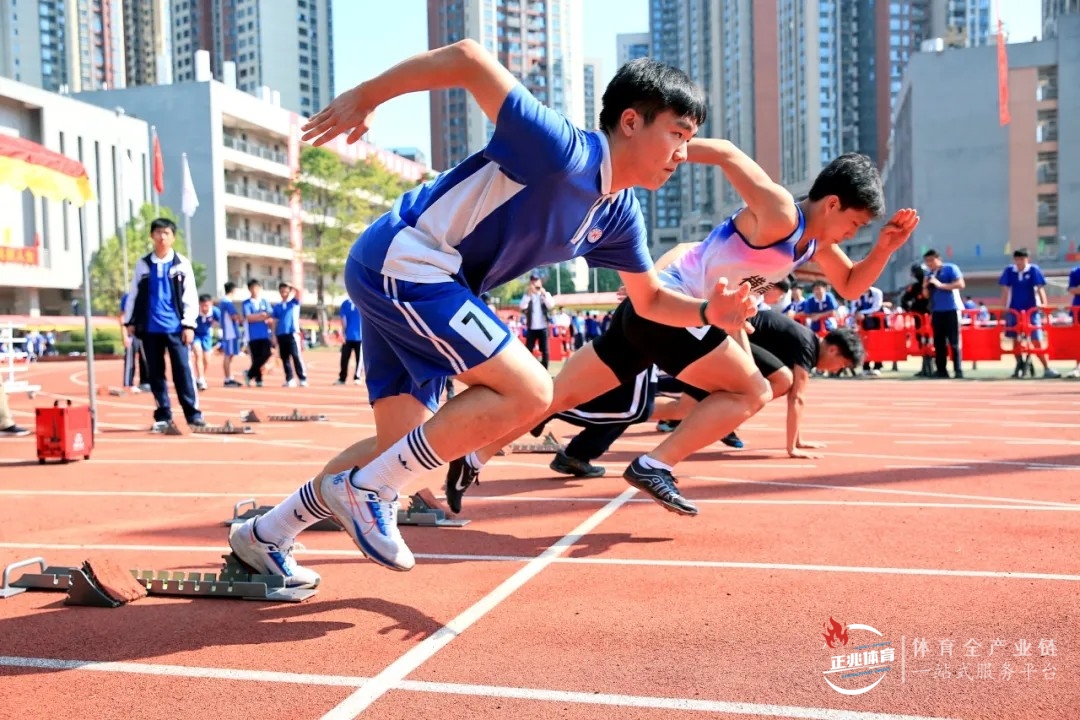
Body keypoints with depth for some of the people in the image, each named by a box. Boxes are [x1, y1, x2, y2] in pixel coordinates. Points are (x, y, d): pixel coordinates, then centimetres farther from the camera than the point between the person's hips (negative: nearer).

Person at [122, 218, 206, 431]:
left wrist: (189, 324, -6)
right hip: (150, 328, 2)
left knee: (183, 370, -7)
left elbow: (190, 296, 0)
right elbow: (133, 294, 13)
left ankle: (193, 414, -3)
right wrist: (129, 321, 9)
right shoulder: (142, 264, 8)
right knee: (155, 373, 7)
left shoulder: (182, 264, 3)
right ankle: (163, 416, 14)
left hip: (176, 327, -2)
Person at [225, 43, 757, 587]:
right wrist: (363, 98, -16)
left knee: (400, 445, 10)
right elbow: (467, 58, -21)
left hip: (404, 280, 9)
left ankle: (264, 537, 26)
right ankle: (364, 490, -5)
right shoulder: (561, 151, -20)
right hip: (401, 261, -9)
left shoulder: (619, 215, 7)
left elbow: (650, 300, 18)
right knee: (528, 392, -16)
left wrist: (709, 311, -1)